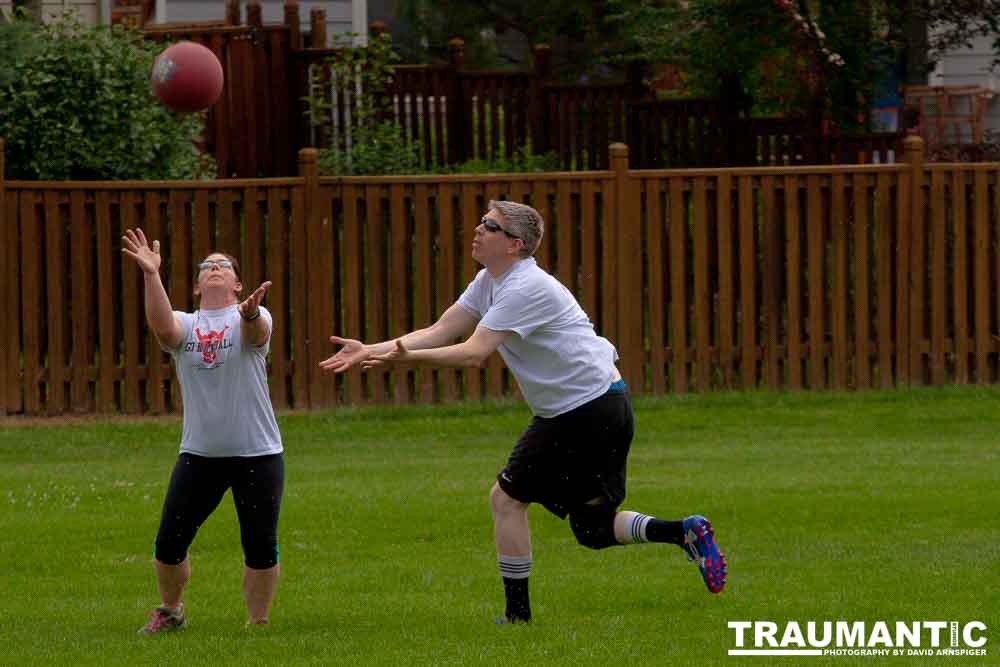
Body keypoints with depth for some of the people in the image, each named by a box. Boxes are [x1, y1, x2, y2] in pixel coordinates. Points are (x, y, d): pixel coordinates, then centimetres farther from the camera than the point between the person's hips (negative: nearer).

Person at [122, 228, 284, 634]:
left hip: (258, 453, -2)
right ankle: (170, 612, 27)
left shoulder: (252, 319, -3)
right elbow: (163, 328, -21)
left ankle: (258, 624, 18)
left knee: (260, 548, 0)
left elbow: (257, 332, -28)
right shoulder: (185, 325, 3)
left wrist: (249, 313, -53)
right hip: (199, 455, 2)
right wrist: (151, 275, -35)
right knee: (169, 544, 2)